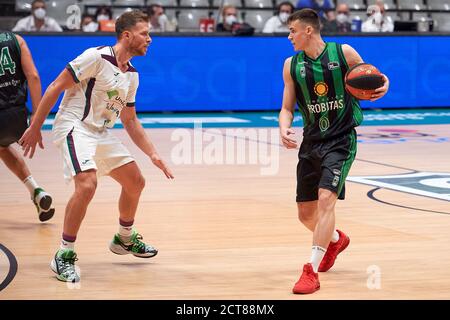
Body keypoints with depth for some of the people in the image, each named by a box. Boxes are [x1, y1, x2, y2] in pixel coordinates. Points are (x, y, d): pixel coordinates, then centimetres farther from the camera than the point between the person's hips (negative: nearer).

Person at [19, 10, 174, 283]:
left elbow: (130, 120, 19)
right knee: (87, 185, -28)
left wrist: (153, 154, 11)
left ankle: (124, 239, 38)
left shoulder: (132, 75, 10)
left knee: (135, 182, 13)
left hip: (102, 133, 9)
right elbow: (56, 87, -14)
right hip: (75, 127, -9)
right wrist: (35, 127, -15)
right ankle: (64, 255, -17)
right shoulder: (97, 57, -16)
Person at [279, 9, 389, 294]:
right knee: (305, 212, 10)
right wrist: (284, 129, -14)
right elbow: (287, 108, 7)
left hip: (341, 140, -5)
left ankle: (312, 272, -19)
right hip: (311, 142, 5)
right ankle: (336, 239, 44)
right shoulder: (292, 65, 3)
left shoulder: (344, 53, -6)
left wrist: (383, 84, -16)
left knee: (326, 198, -22)